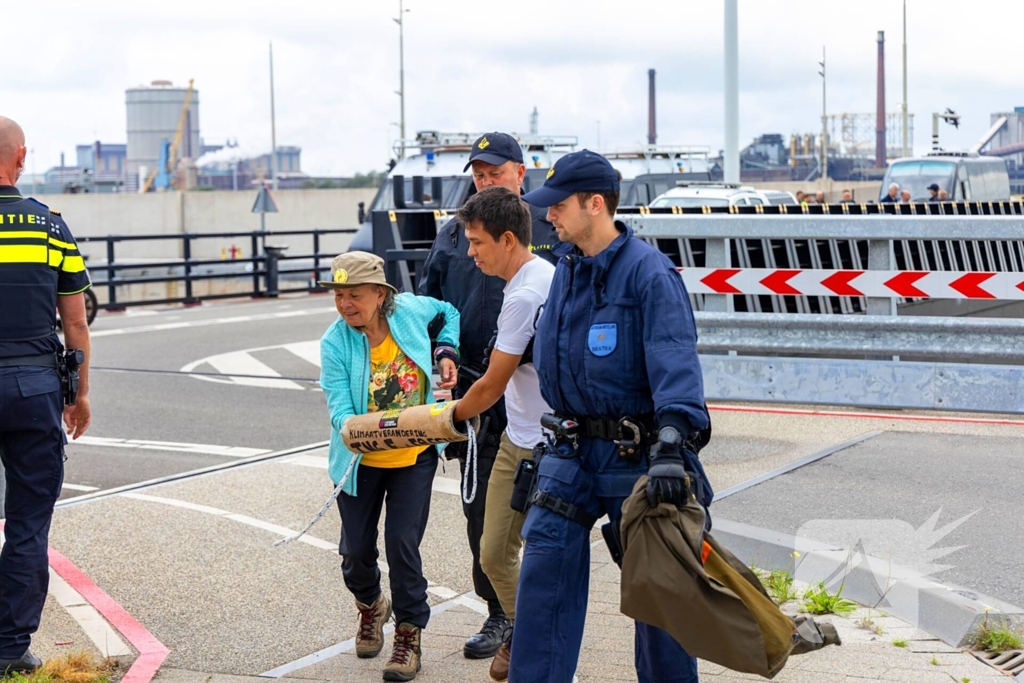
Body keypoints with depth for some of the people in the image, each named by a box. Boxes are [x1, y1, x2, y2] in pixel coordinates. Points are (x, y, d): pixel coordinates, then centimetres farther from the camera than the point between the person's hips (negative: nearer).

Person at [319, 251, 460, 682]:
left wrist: (447, 351, -6)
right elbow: (339, 406, -21)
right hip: (362, 461, 1)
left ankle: (409, 634, 12)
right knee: (357, 549, 8)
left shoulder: (410, 311, -12)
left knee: (402, 544, -7)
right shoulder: (335, 343, -16)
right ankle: (370, 607, 41)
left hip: (414, 456, 0)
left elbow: (450, 313, 11)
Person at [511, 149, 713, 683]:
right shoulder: (566, 268, 9)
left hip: (636, 453, -7)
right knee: (544, 562, 2)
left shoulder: (648, 272, -16)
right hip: (574, 447, 7)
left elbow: (674, 363, -27)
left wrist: (671, 448, -39)